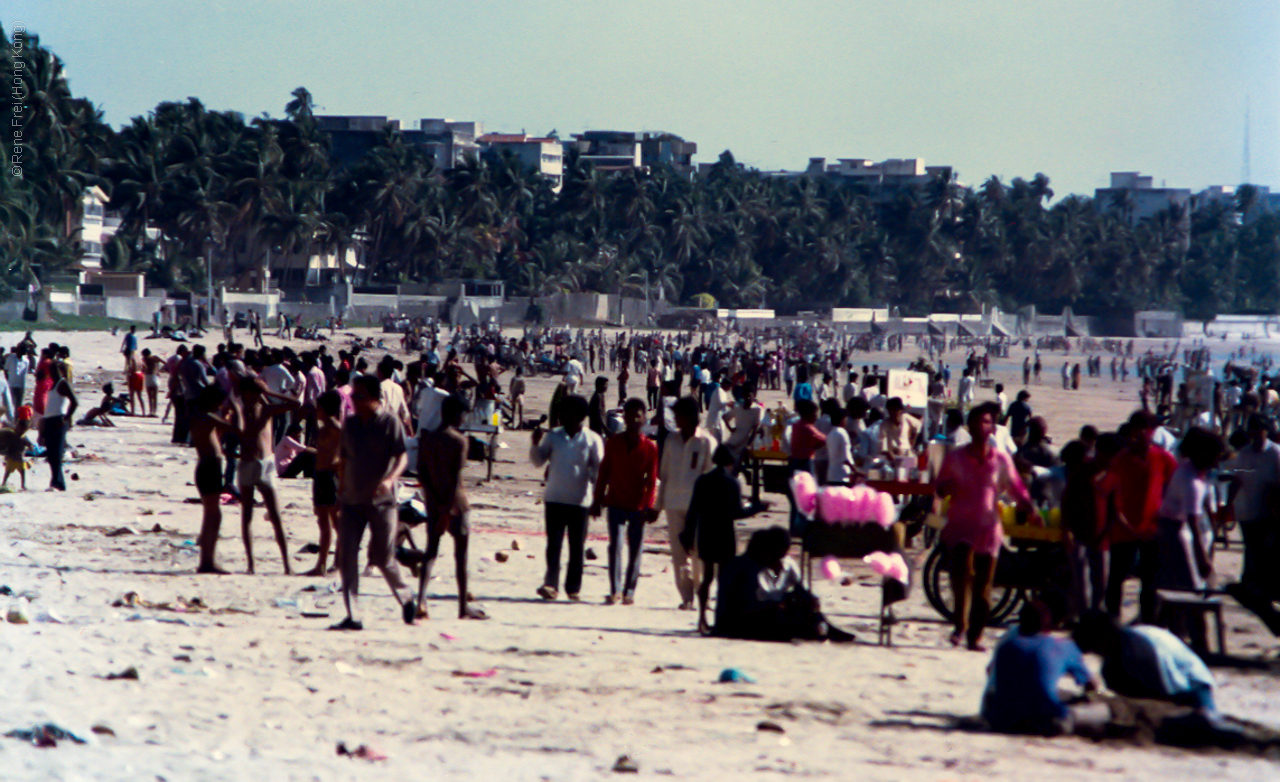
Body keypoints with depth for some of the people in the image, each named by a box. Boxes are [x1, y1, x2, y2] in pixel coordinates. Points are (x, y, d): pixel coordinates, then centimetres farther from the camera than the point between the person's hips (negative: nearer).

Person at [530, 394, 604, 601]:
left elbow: (598, 469, 1)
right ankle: (550, 584, -7)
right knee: (553, 544, -5)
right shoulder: (553, 436, 4)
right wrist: (536, 444, -12)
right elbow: (538, 461, 5)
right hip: (554, 498, 1)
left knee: (577, 547, 6)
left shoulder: (592, 440, -1)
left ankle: (573, 587, 13)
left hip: (580, 501, -1)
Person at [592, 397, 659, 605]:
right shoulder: (613, 443, 4)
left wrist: (650, 506, -7)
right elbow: (604, 473, 8)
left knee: (636, 548, 3)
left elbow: (652, 480, 0)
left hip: (638, 506, 0)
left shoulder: (650, 447, 0)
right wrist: (597, 500, 6)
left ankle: (629, 591, 12)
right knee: (615, 545, -9)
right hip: (616, 502, 0)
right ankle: (615, 590, -7)